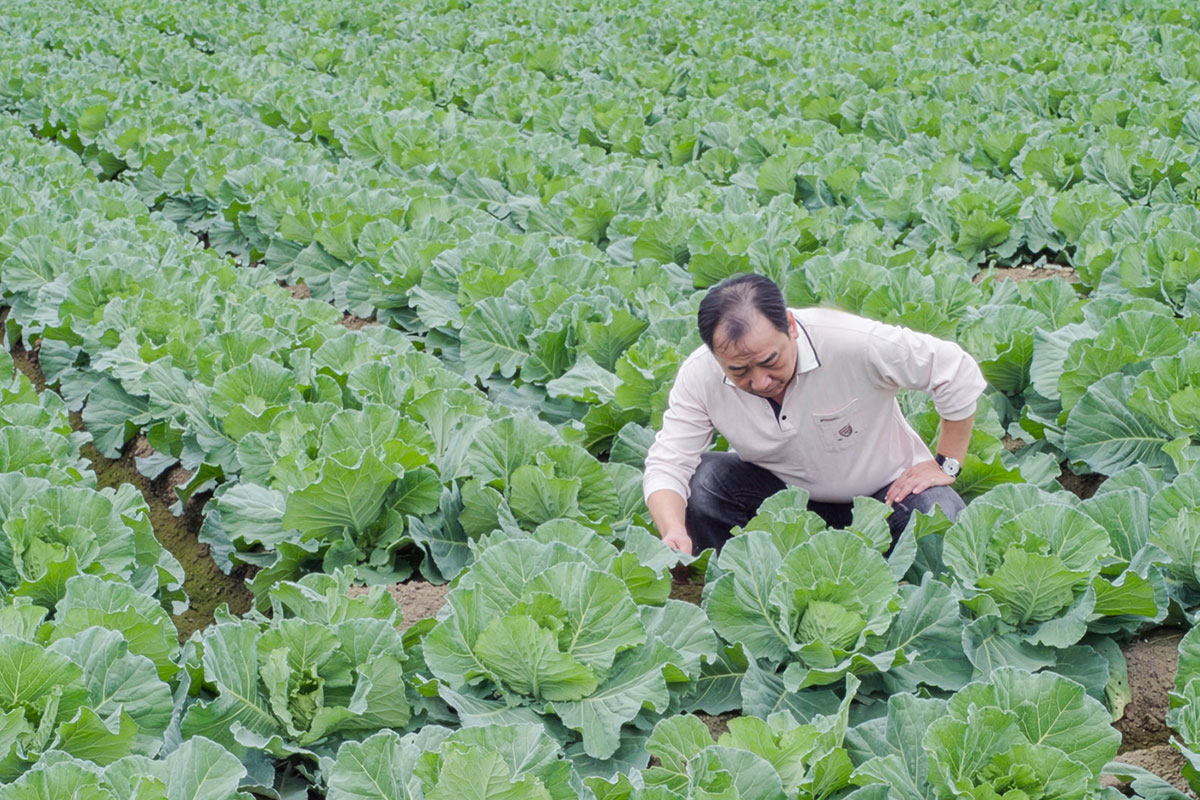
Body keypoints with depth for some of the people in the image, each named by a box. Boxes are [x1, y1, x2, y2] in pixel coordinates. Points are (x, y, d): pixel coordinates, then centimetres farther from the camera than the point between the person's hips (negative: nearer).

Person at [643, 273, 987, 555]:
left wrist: (946, 465, -14)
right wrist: (673, 531, -39)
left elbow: (958, 371, -20)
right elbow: (668, 464, -19)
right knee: (700, 480, -26)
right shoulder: (699, 376, -22)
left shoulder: (856, 344, -32)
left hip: (884, 490, -2)